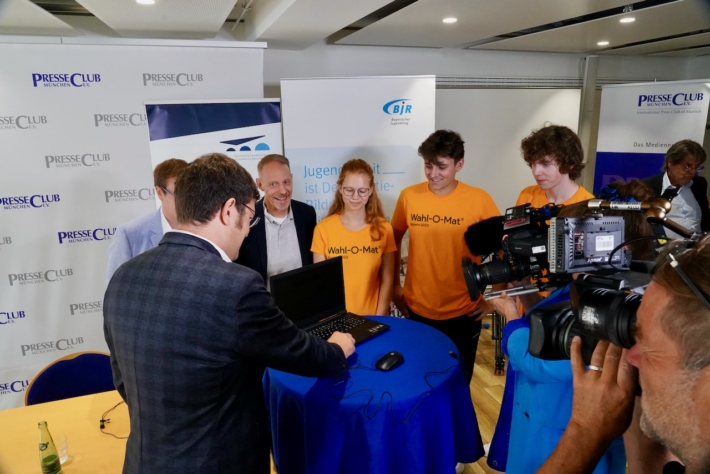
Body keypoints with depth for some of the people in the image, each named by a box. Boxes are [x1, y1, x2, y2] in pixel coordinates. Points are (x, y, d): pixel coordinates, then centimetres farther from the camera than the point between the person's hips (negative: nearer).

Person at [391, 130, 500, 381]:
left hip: (463, 313, -1)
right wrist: (394, 285, 8)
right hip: (416, 310, 2)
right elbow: (394, 240, 10)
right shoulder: (408, 196, -5)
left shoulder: (479, 200, -11)